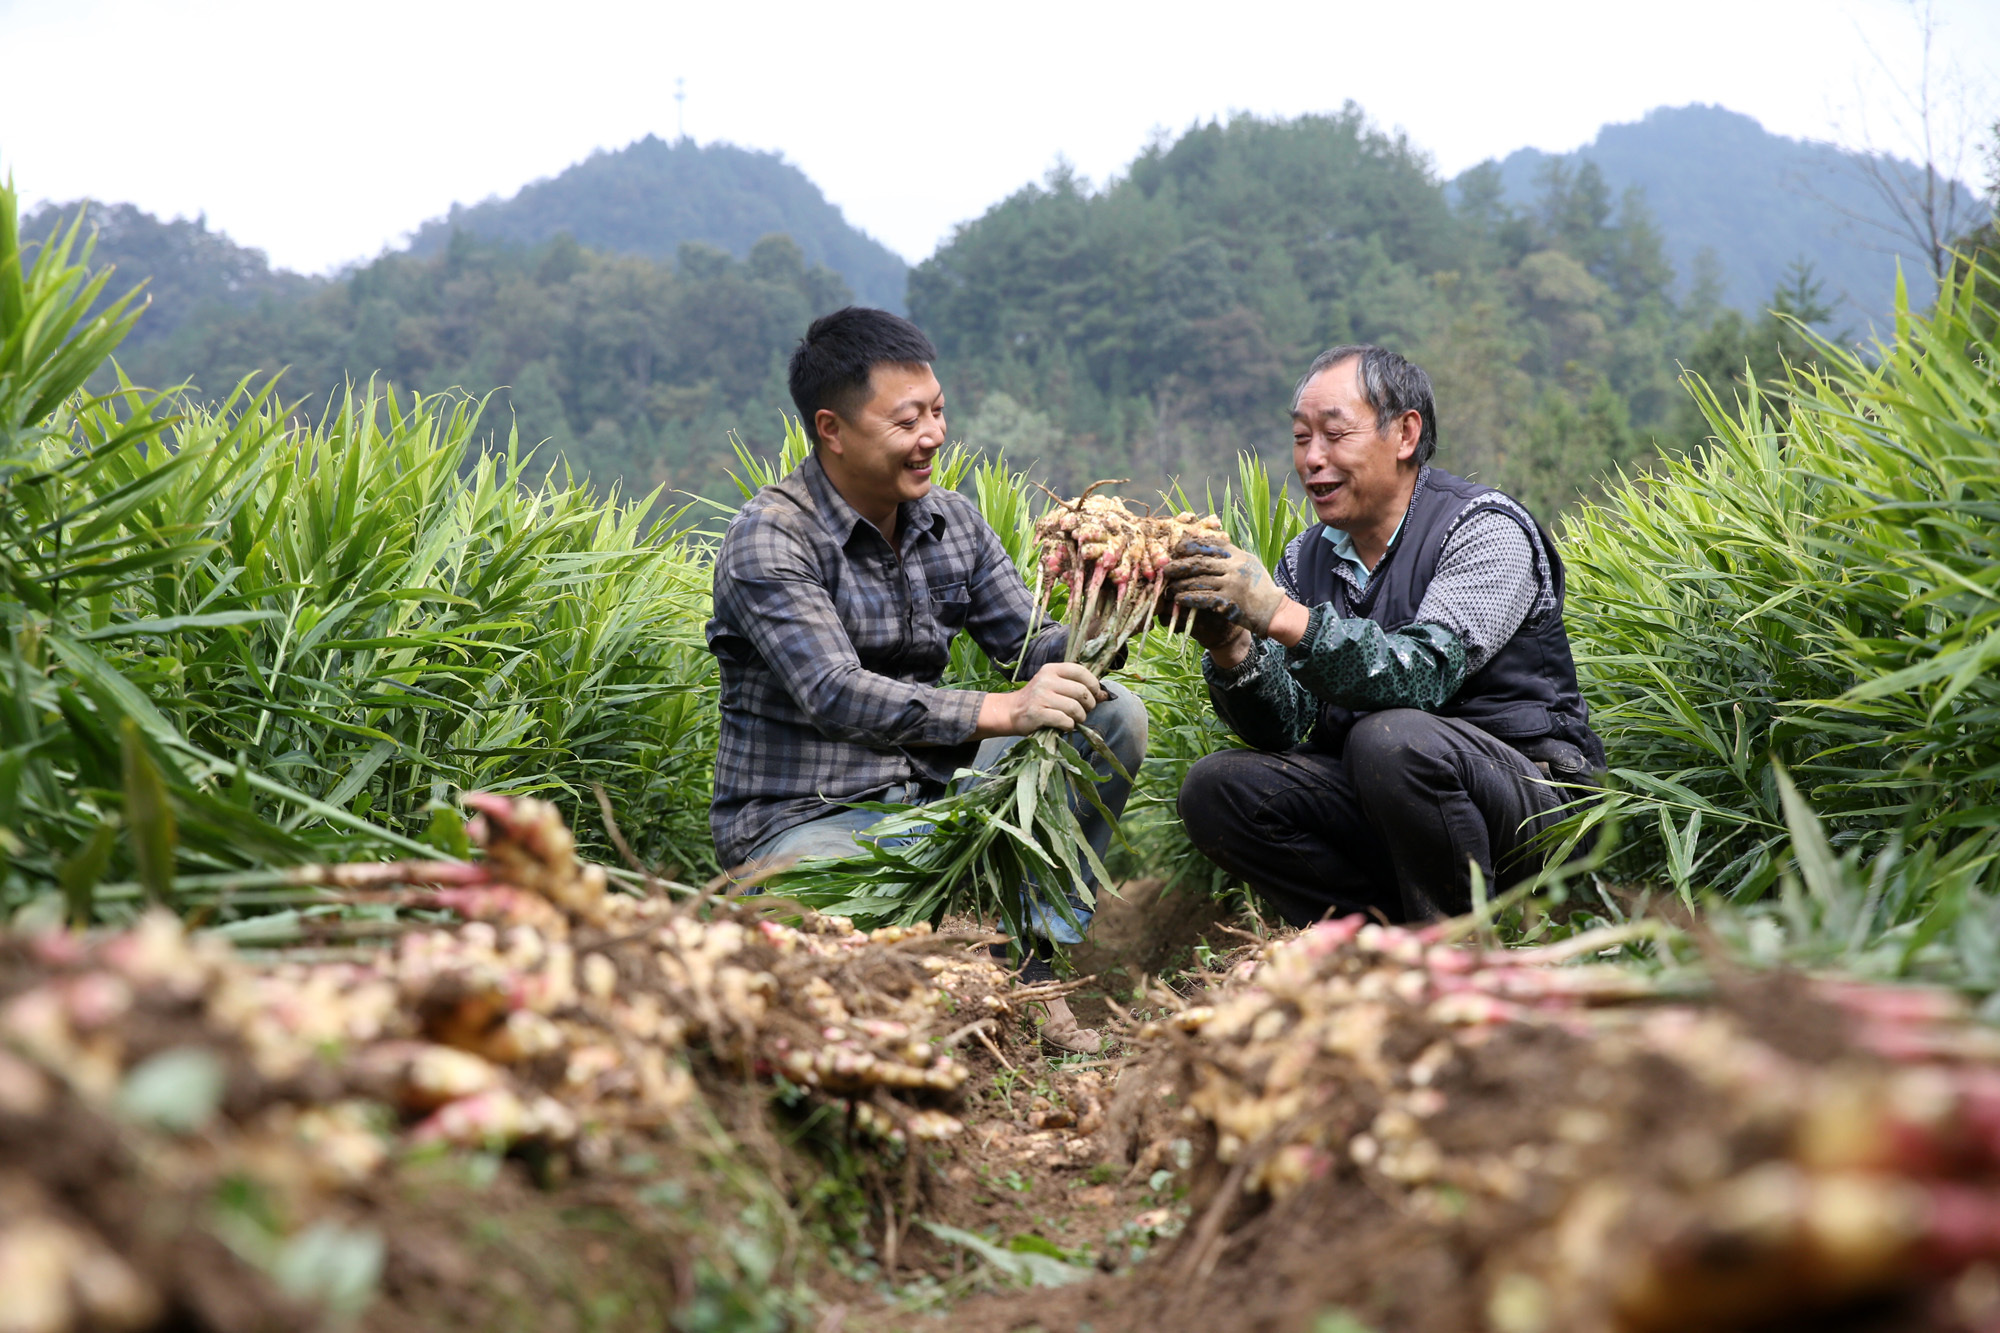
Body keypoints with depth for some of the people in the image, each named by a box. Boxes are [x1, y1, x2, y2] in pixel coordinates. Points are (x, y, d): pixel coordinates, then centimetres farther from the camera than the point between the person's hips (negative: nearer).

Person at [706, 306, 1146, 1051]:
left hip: (926, 795, 7)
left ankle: (1034, 963, -11)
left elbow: (1034, 649, 6)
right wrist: (999, 712, -35)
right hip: (803, 821, -7)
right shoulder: (768, 537, -14)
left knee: (1112, 714, -7)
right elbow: (835, 694, -27)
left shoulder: (952, 522, 7)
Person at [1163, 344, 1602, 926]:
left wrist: (1282, 616, -37)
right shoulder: (1305, 558, 7)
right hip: (1368, 796, 6)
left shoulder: (1486, 529, -12)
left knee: (1393, 738, -35)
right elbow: (1281, 728, -2)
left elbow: (1422, 680, -29)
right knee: (1214, 789, -12)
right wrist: (1229, 648, -21)